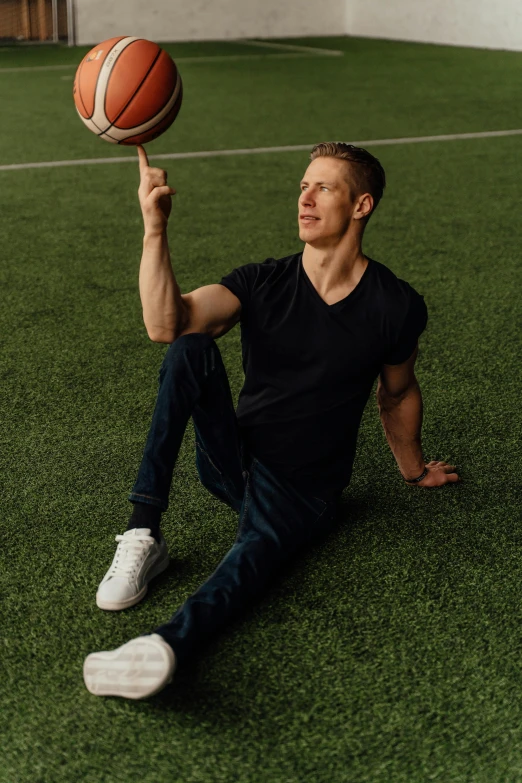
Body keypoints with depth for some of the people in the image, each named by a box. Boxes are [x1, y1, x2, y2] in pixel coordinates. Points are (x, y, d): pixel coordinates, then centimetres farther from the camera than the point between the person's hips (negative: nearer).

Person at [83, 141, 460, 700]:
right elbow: (165, 323, -19)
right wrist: (155, 226, -30)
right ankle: (143, 536, -28)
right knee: (189, 348, -24)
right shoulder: (263, 283, -3)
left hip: (304, 490, -2)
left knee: (257, 549, -36)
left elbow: (397, 393, 14)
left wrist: (414, 470, 26)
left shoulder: (397, 306, -5)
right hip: (232, 461, 3)